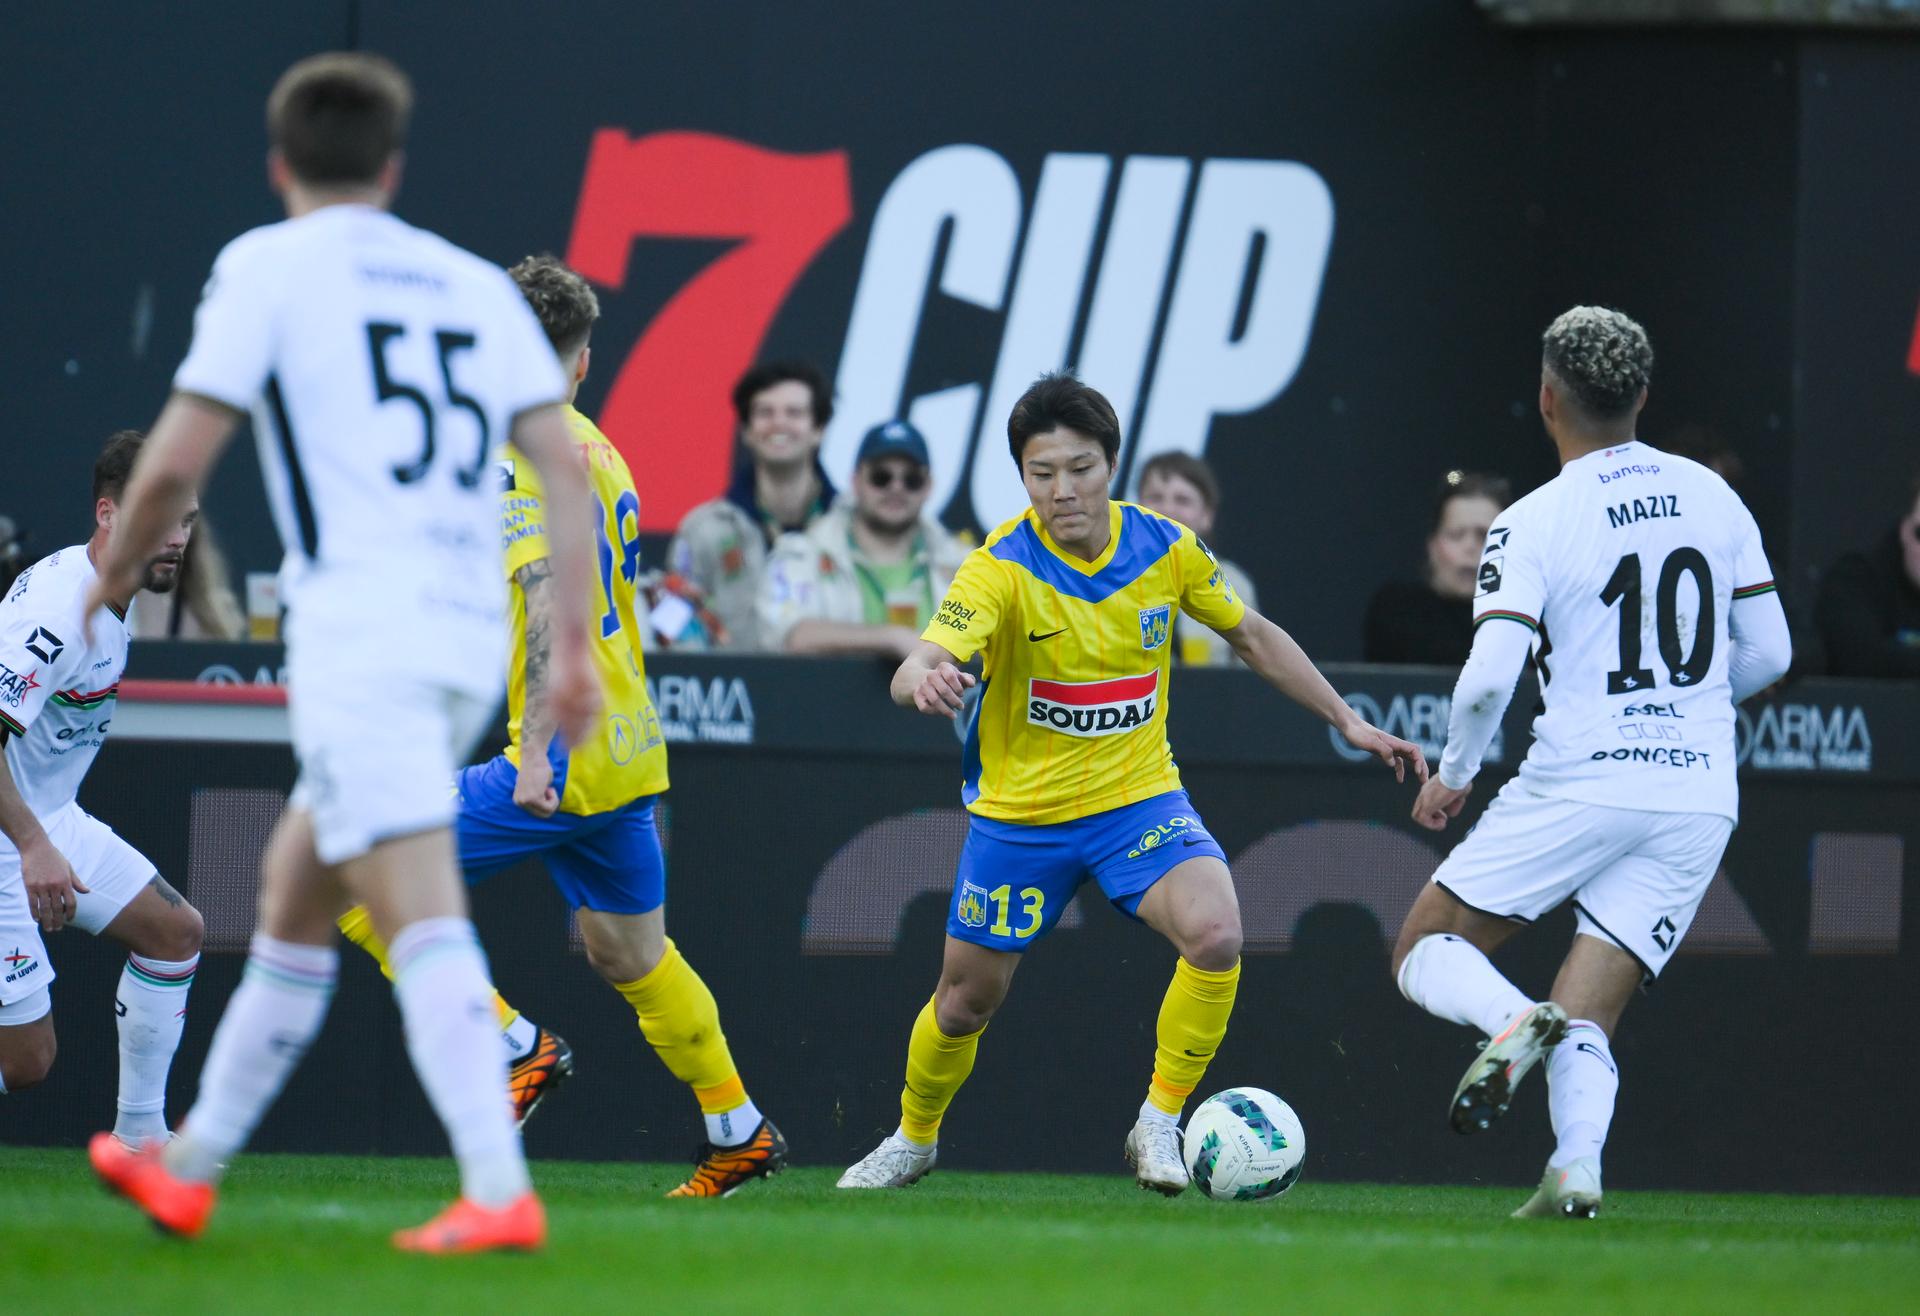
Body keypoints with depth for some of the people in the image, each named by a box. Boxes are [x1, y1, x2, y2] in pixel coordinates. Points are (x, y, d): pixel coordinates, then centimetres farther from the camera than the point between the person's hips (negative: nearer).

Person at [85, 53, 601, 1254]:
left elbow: (175, 464, -3)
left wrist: (109, 583, 14)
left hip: (360, 635, -6)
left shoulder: (269, 266, 1)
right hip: (471, 634, 6)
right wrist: (576, 648, 10)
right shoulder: (479, 285, 16)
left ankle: (501, 1193, -26)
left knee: (425, 921, -14)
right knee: (292, 894, 19)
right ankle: (191, 1168, 28)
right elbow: (565, 466, 9)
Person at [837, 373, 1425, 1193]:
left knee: (1215, 933, -26)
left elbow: (1253, 638, 9)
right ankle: (914, 1139, 41)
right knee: (967, 1000, 10)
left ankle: (1159, 1125, -8)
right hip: (1020, 813, -1)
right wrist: (925, 680, -60)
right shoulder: (1002, 568, -20)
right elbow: (917, 670, -35)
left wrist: (1348, 723, 11)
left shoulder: (1165, 549, -9)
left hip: (1138, 800, 1)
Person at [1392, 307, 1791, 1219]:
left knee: (1424, 953, 10)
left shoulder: (1531, 525, -7)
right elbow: (1767, 654, 12)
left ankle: (1511, 1020, -23)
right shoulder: (1712, 496, 7)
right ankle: (1577, 1166, -22)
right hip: (1702, 794, 4)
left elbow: (1490, 676, -15)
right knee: (1585, 1020, 7)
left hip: (1578, 784, -4)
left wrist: (1452, 775, 3)